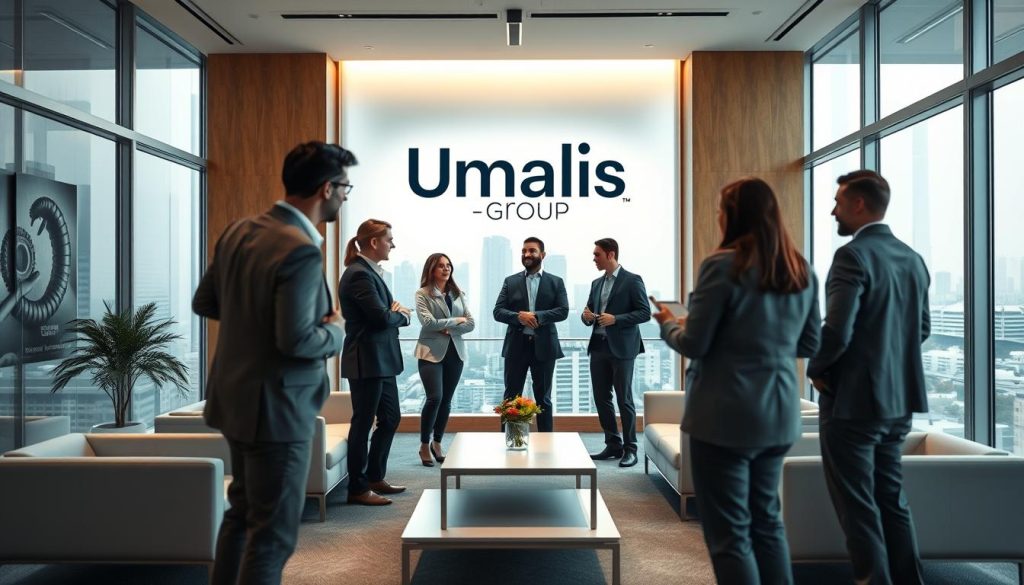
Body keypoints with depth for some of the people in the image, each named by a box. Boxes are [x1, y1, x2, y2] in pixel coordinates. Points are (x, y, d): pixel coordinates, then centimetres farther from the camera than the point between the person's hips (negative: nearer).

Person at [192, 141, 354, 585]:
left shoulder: (238, 231, 3)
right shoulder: (301, 251, -24)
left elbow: (204, 302, 10)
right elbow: (296, 340, -27)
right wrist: (335, 331, -8)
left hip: (235, 398, 9)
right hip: (276, 408, -9)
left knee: (242, 512, 25)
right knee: (273, 532, 5)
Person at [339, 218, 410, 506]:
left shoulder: (371, 272, 14)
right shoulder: (359, 274, -17)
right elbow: (381, 317, -23)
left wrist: (396, 312, -2)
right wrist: (401, 314, -3)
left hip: (381, 360, 10)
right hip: (366, 361, -10)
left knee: (390, 418, 17)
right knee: (363, 423, 1)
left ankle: (375, 477, 30)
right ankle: (357, 488, 14)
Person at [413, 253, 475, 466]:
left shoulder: (458, 294, 11)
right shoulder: (422, 294, -3)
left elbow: (471, 324, 5)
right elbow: (429, 322, -16)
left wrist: (449, 329, -10)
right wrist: (456, 320, -6)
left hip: (455, 352, 5)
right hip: (431, 352, -4)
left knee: (446, 400, 7)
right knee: (435, 398, -13)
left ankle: (437, 443, 23)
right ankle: (424, 445, 5)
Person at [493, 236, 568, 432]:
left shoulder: (556, 282, 6)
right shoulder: (510, 281, 7)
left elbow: (563, 311, -5)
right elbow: (498, 312, 0)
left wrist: (537, 316, -19)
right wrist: (519, 316, -19)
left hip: (544, 346, 0)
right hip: (516, 345, 1)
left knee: (543, 398, 9)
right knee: (511, 397, 5)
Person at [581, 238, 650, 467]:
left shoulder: (632, 280, -5)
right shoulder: (597, 283, 15)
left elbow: (645, 313, -10)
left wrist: (615, 319, -19)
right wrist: (587, 316, -5)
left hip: (621, 348, -7)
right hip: (598, 347, 7)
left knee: (624, 399, -1)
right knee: (601, 398, 9)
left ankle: (630, 449, 9)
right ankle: (613, 444, 21)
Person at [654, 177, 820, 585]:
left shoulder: (723, 264, -13)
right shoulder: (802, 271, 7)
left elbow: (693, 344, -12)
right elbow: (811, 345, 14)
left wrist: (668, 323, 8)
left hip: (726, 415, -7)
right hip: (779, 414, 7)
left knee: (729, 532, 3)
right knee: (766, 520, 21)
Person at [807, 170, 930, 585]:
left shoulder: (853, 255, -17)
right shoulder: (913, 258, 8)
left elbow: (837, 332, -23)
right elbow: (922, 328, 16)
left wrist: (815, 369, -6)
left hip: (853, 399, -8)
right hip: (898, 400, 9)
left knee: (857, 507, 2)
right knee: (891, 499, 19)